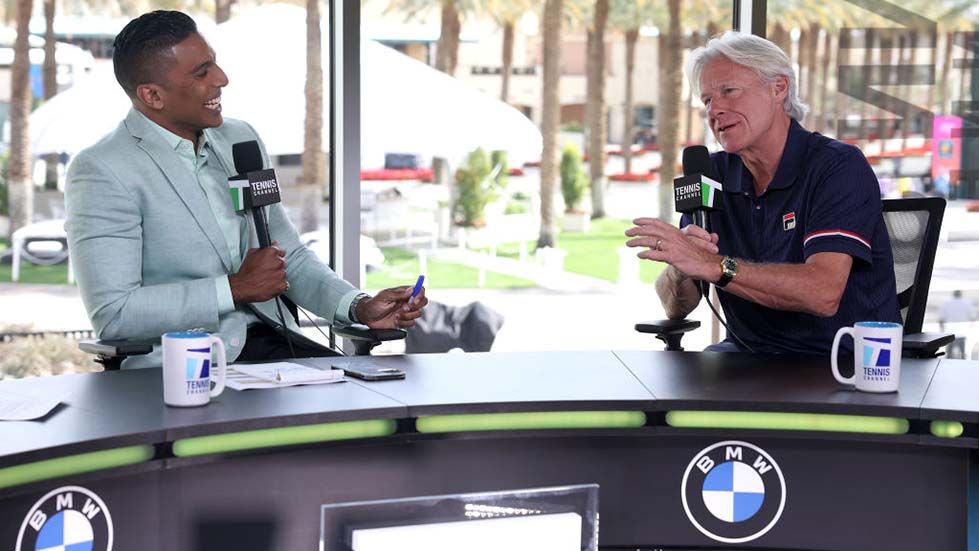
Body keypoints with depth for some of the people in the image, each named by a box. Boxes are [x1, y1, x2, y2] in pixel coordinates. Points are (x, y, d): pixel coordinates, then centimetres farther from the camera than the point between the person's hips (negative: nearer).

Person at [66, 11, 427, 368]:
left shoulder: (242, 140, 13)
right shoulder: (102, 171, -9)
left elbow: (290, 258, 20)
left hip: (269, 341, 7)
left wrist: (360, 308, 2)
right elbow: (112, 316, -17)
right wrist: (237, 288, -13)